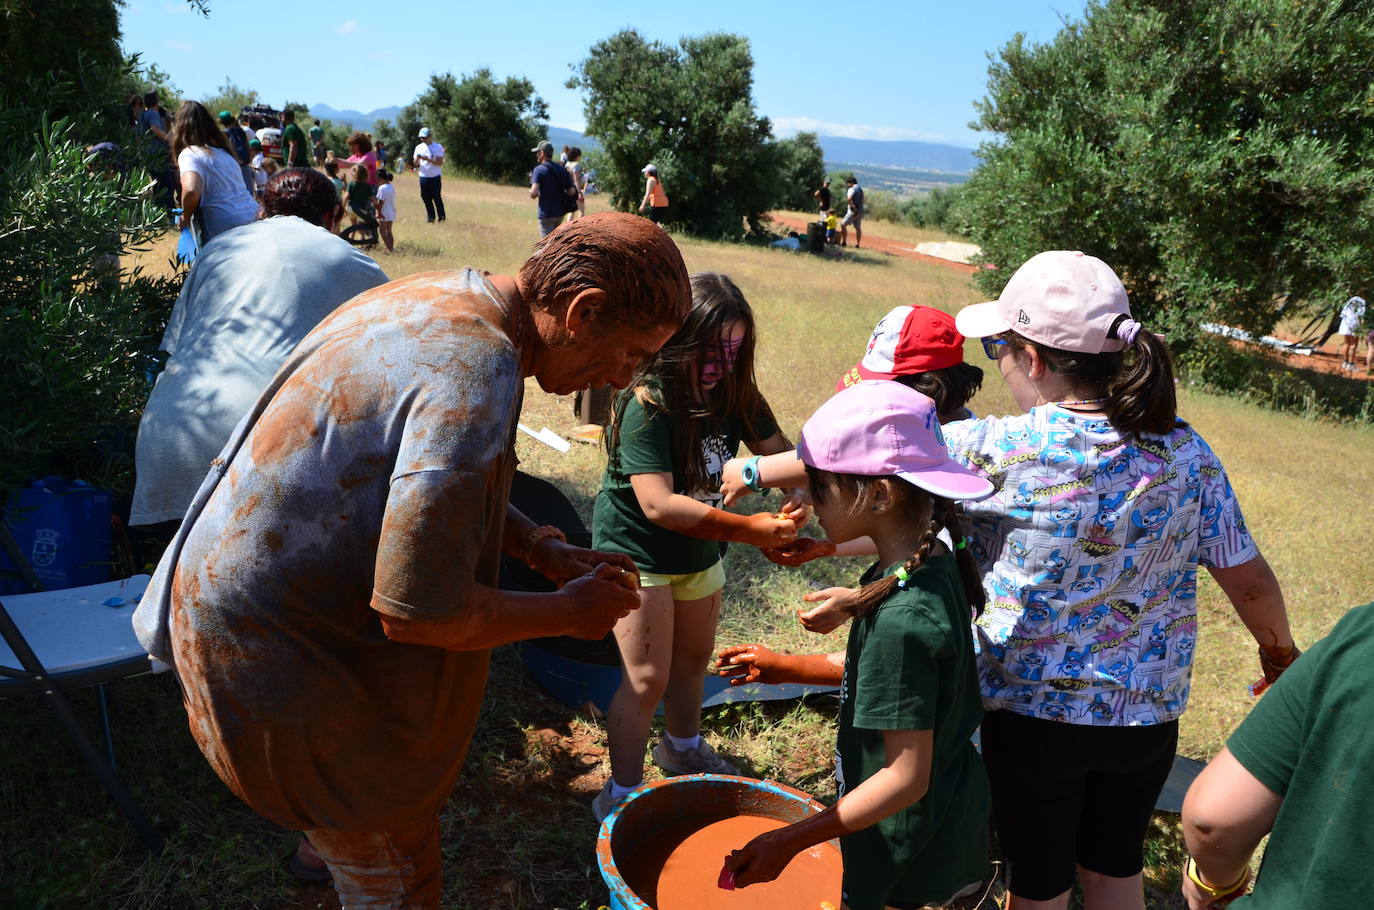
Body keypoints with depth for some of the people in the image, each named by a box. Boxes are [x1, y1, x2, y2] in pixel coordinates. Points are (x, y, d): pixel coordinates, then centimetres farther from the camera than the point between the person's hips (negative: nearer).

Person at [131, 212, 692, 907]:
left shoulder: (442, 299, 0)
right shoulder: (476, 370, -31)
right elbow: (417, 610, -30)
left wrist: (544, 549, 6)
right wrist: (569, 611, -14)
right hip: (275, 649, -9)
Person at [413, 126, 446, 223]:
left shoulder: (438, 147, -3)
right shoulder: (419, 147, 10)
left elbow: (440, 162, -12)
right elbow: (415, 163, 7)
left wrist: (428, 159, -24)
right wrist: (417, 159, -17)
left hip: (435, 176, -4)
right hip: (423, 177, 4)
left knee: (437, 197, -4)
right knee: (425, 197, 4)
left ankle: (441, 217, 6)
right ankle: (431, 216, 14)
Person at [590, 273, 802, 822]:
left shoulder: (734, 392, -7)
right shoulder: (647, 404, -29)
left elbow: (781, 453, -6)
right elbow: (658, 503, -35)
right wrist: (748, 530, -39)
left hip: (699, 549, 7)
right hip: (637, 550, -7)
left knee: (694, 658, 23)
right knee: (648, 679, -4)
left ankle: (683, 747, 49)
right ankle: (621, 796, 15)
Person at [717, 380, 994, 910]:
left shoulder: (902, 618, -33)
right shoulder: (933, 562, -6)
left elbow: (906, 778, -27)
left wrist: (789, 843, -22)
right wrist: (786, 668, 8)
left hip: (908, 841, -8)